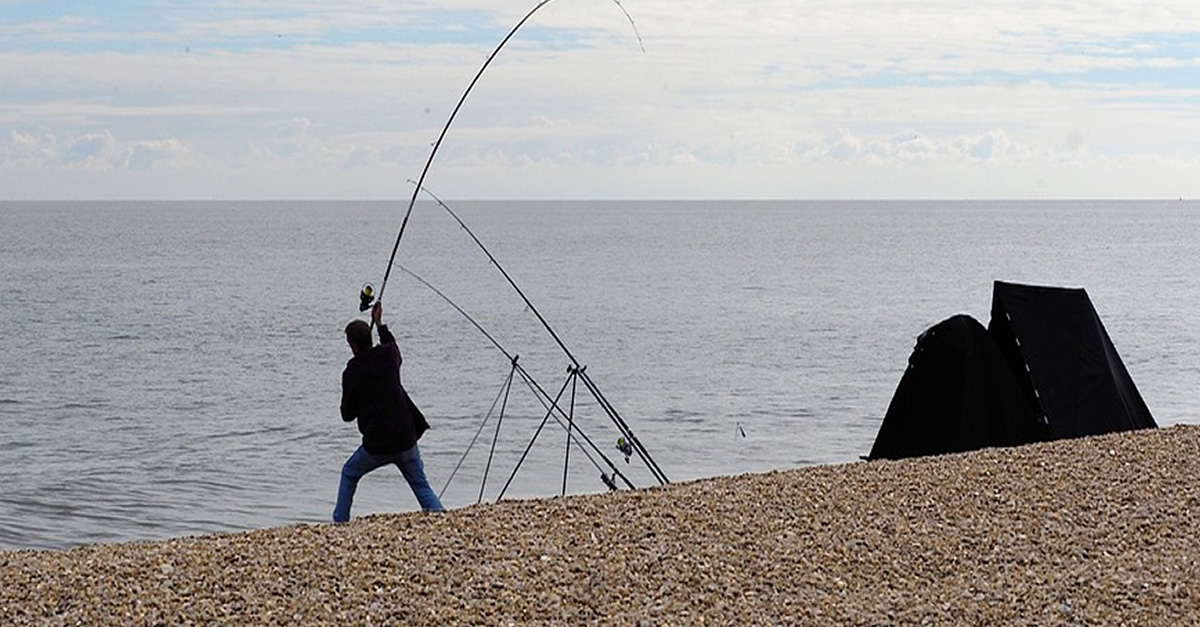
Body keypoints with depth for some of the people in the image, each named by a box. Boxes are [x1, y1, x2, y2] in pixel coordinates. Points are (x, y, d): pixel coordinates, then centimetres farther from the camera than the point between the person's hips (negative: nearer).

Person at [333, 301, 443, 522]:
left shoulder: (351, 373, -5)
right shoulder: (389, 356, -1)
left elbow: (347, 415, 4)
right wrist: (379, 323, 38)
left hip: (375, 445, -2)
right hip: (405, 440, 2)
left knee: (349, 474, 23)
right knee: (422, 486, 10)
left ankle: (340, 521, 21)